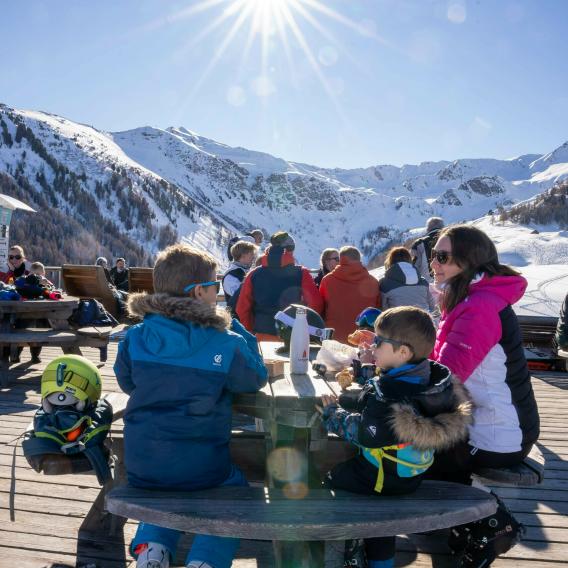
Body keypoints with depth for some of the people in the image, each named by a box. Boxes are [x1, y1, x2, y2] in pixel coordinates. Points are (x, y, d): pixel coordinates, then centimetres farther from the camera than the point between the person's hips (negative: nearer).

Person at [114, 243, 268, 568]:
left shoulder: (135, 339, -7)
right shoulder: (226, 344, -15)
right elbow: (256, 379, 3)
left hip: (141, 468, 4)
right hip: (202, 470, -3)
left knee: (163, 492, 38)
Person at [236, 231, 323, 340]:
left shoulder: (254, 274, 1)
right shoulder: (301, 274, -7)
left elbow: (242, 308, 2)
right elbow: (316, 304, -9)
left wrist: (251, 331, 14)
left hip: (262, 336, 2)